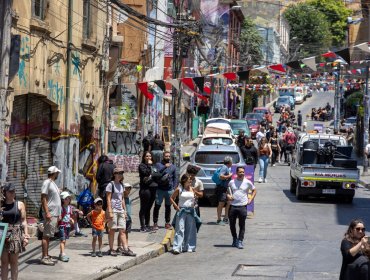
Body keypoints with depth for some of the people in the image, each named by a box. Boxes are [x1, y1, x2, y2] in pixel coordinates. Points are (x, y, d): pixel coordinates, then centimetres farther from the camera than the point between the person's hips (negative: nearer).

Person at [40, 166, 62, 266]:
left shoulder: (53, 183, 18)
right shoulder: (47, 183, -10)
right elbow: (43, 198, -16)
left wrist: (58, 214, 21)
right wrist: (47, 213, -23)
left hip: (55, 214, 9)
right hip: (50, 214, -9)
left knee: (48, 236, 11)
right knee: (46, 235, -8)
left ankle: (46, 256, 15)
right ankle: (44, 257, -9)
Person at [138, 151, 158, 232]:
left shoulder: (153, 165, 17)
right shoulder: (142, 165, -3)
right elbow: (146, 173, -20)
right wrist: (149, 165, -12)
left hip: (153, 188, 7)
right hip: (145, 188, -7)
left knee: (148, 208, 12)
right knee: (143, 208, -3)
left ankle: (147, 225, 17)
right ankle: (143, 226, -2)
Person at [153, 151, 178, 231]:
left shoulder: (173, 167, 12)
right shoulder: (158, 165, 3)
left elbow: (175, 178, 14)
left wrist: (174, 188, 4)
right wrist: (165, 167, -22)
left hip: (169, 190, 3)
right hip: (160, 189, -3)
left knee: (168, 206, 10)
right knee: (157, 206, -5)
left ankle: (167, 223, 19)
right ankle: (155, 223, -2)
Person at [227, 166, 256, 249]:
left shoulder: (247, 182, 3)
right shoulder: (231, 182, 7)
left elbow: (254, 190, 15)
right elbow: (228, 191, 20)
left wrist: (250, 199, 3)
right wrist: (228, 196, -1)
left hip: (242, 206, -2)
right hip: (232, 206, 2)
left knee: (242, 225, -1)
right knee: (232, 224, 8)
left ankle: (240, 241, 3)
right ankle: (234, 239, 25)